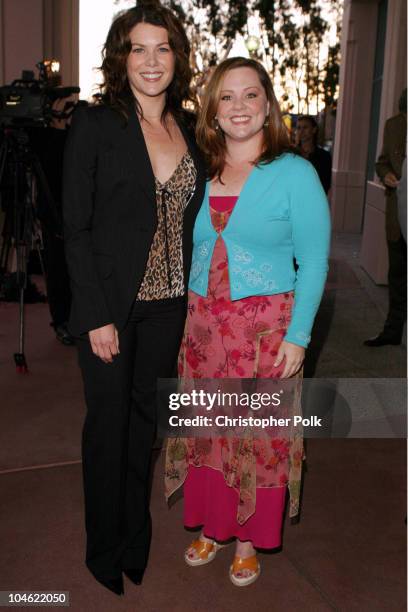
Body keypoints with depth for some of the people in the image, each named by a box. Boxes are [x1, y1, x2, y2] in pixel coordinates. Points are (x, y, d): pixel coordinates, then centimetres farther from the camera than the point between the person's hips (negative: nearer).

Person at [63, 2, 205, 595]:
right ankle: (104, 550, 31)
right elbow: (76, 228, -10)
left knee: (145, 420, 16)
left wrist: (191, 298, 4)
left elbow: (188, 220, 10)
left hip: (168, 304, 4)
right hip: (112, 306, -4)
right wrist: (97, 316, -14)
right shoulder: (94, 125, -8)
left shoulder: (189, 129, 7)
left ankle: (136, 536, 37)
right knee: (109, 424, 9)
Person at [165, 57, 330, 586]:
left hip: (265, 328, -3)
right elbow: (190, 251, 12)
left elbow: (314, 262, -7)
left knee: (259, 434, 7)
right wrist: (188, 314, 5)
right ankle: (210, 526, 34)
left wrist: (298, 336, -12)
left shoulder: (295, 173, -7)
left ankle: (249, 540, 28)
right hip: (203, 323, 4)